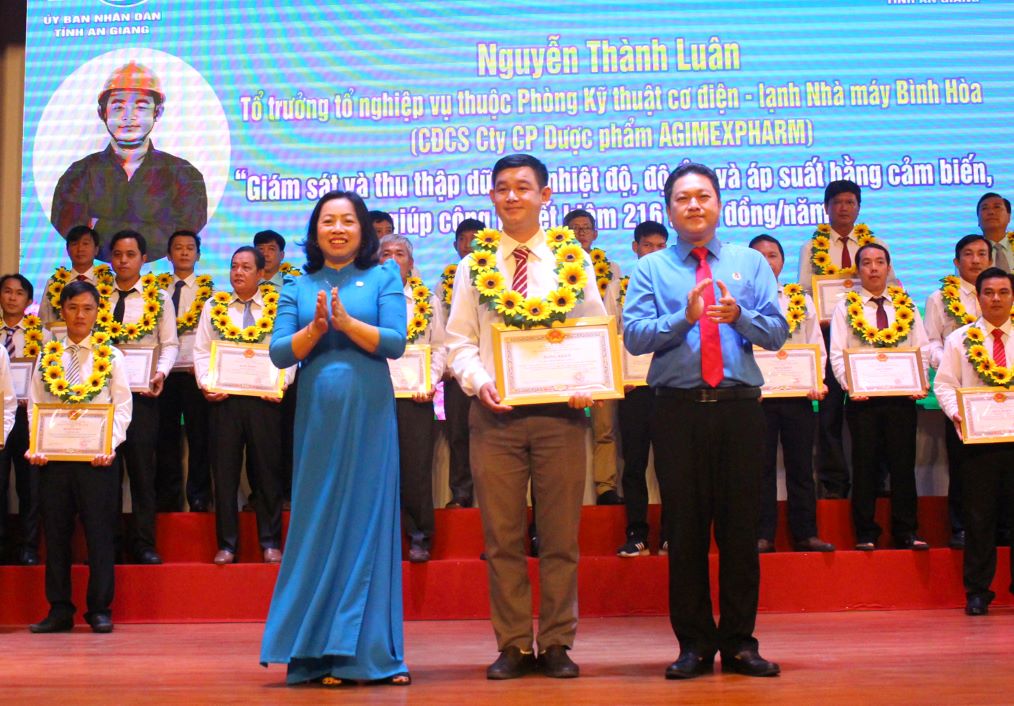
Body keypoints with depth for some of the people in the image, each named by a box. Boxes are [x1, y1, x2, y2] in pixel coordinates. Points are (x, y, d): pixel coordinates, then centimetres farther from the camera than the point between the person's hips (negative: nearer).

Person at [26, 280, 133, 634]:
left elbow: (122, 406, 0)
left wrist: (110, 446, -13)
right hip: (53, 456, 3)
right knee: (55, 533, 6)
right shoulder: (48, 355, 12)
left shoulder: (110, 356, 5)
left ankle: (100, 610, 7)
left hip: (96, 458, -2)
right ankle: (59, 610, 14)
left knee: (100, 533, -1)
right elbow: (34, 406, 10)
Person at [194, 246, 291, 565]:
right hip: (224, 398, 2)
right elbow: (201, 351, 9)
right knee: (225, 471, 4)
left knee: (267, 471, 3)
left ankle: (270, 543, 12)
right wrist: (205, 384, -5)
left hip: (264, 399, -2)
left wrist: (281, 384, -12)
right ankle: (227, 544, 12)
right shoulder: (214, 306, 11)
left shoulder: (277, 306, 5)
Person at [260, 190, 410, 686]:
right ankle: (320, 653, 10)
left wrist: (347, 323, -17)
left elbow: (395, 342, -5)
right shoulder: (298, 288, 12)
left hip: (369, 416, -2)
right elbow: (278, 353, 3)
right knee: (318, 523, 3)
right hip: (317, 416, 2)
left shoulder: (383, 278, 6)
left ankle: (372, 652, 7)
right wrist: (314, 329, -13)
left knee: (368, 520, 0)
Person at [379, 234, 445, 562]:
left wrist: (430, 382, -7)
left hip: (414, 395, 0)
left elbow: (440, 347, 7)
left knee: (416, 465, 0)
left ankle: (420, 537, 10)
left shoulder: (429, 301, 12)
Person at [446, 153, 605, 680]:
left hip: (560, 412, 0)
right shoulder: (476, 264, 9)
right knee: (502, 537, 4)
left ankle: (557, 644, 14)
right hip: (494, 413, 1)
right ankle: (513, 646, 14)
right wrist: (478, 381, -11)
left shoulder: (573, 260, 7)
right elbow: (459, 341, 8)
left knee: (560, 536, 4)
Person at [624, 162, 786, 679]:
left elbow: (777, 332, 3)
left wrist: (738, 314, -15)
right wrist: (685, 316, -18)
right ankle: (694, 645, 13)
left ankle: (740, 642, 14)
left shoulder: (751, 262, 13)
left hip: (739, 407, 1)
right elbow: (633, 336, -5)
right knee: (685, 529, 3)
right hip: (678, 409, -1)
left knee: (740, 527, 3)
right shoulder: (651, 268, 9)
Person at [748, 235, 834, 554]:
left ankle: (805, 534, 13)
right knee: (761, 466, 2)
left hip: (798, 394, 2)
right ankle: (763, 536, 7)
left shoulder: (802, 300, 11)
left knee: (801, 465, 6)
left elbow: (818, 347, 10)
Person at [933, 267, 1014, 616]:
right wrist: (956, 411, -14)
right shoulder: (959, 339, 9)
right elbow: (944, 384, 5)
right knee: (979, 517, 2)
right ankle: (977, 592, 10)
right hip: (978, 438, -1)